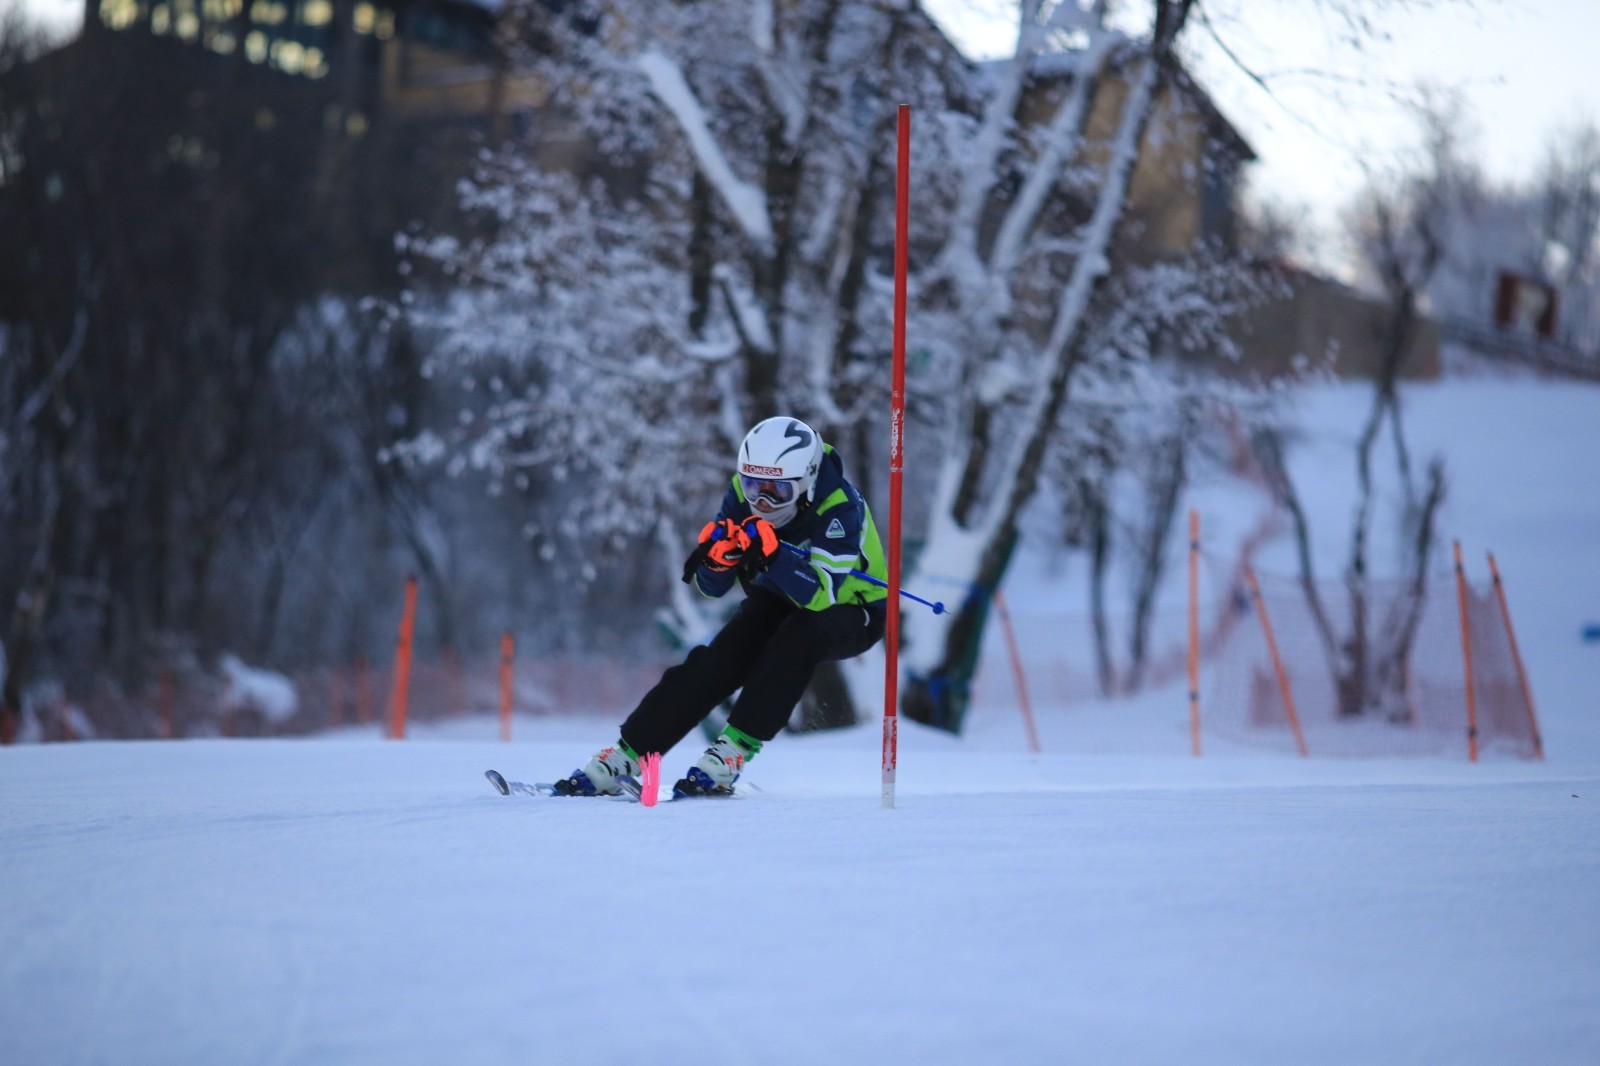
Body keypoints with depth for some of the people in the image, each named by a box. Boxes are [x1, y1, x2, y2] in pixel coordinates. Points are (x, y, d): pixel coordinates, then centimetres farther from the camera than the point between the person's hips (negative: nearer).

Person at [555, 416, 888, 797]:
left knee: (796, 637, -35)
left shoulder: (840, 506, -30)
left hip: (849, 611, -4)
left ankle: (733, 752, -30)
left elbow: (820, 596, -38)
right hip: (778, 602, 4)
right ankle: (623, 758, -15)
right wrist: (716, 557, -34)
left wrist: (772, 556, -52)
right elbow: (712, 587, -11)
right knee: (712, 664, -18)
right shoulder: (742, 494, -16)